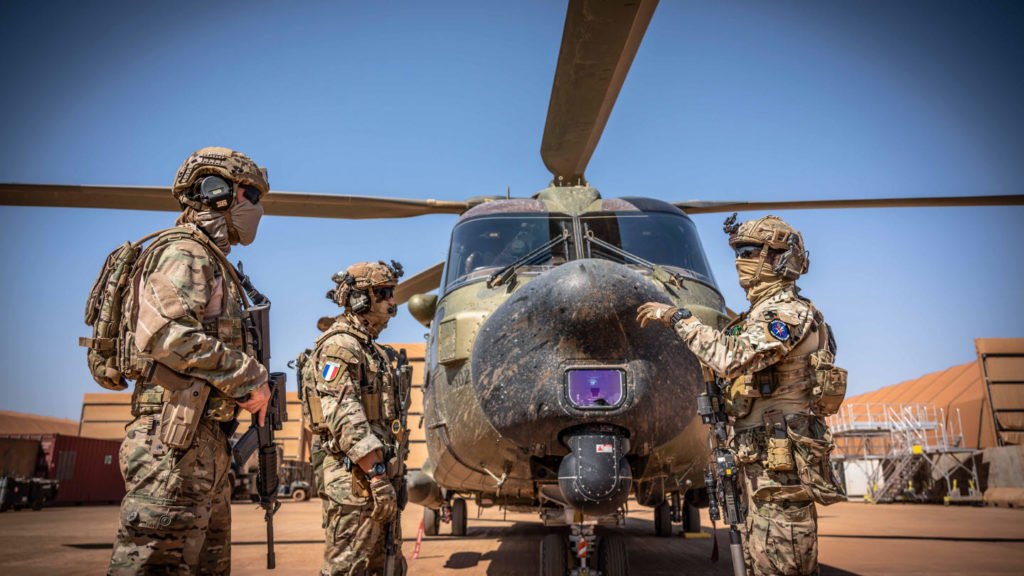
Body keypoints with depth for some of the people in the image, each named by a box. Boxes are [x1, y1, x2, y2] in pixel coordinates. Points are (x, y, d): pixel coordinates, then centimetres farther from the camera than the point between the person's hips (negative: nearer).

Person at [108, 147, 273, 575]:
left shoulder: (211, 262, 23)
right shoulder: (185, 252, -8)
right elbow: (166, 335, -23)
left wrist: (249, 384, 11)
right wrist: (247, 377, -16)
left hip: (205, 444, 10)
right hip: (174, 443, -10)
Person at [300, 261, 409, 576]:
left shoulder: (371, 348, 22)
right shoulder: (340, 345, -10)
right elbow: (344, 415, -21)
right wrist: (376, 474, -25)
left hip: (381, 471, 10)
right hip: (355, 477, -10)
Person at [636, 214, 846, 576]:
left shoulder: (788, 312, -13)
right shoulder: (765, 314, 20)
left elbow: (730, 359, -28)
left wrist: (679, 318, -21)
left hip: (780, 456, -10)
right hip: (762, 455, 10)